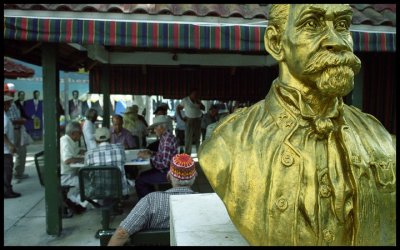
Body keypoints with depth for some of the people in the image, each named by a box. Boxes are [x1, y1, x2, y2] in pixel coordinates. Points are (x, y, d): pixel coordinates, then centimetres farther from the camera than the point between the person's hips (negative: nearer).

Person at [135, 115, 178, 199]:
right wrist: (149, 152, 5)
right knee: (142, 175, 22)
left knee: (139, 181, -9)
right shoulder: (164, 136, 6)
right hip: (164, 169, 10)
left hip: (167, 172, -10)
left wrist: (149, 156, -20)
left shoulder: (168, 139, -25)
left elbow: (165, 163, -27)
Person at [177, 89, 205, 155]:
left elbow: (203, 108, 8)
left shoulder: (198, 100, 11)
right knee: (188, 137, -7)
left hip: (198, 120, 5)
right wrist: (181, 117, -6)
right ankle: (187, 154, -2)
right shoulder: (185, 100, -1)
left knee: (197, 137, 10)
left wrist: (198, 103, -7)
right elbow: (178, 108, 2)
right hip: (189, 120, -4)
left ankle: (199, 152, 19)